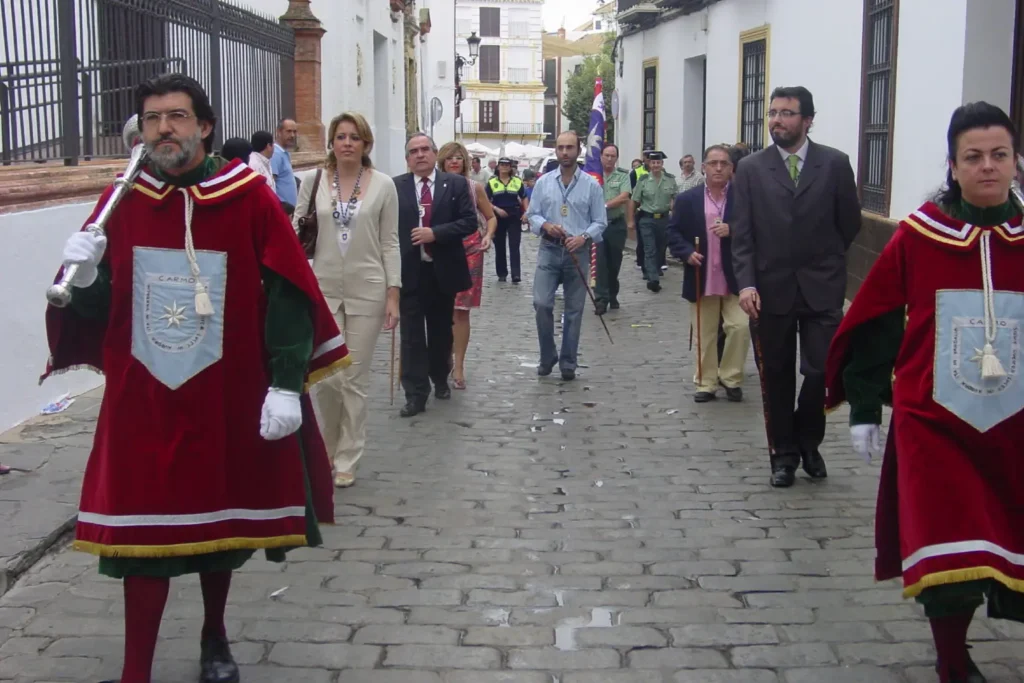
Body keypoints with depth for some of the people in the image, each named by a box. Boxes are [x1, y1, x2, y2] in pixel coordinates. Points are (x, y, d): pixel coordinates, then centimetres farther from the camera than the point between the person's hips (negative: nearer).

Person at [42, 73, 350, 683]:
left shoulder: (249, 197, -7)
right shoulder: (121, 202, 1)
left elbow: (289, 295, -8)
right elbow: (96, 307, 5)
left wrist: (286, 385, -14)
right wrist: (85, 276, -17)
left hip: (228, 399, -1)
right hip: (142, 402, 1)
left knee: (219, 523, 15)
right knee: (142, 534, 1)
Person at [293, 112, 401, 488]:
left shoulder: (383, 185, -1)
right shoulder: (313, 181, 1)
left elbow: (390, 243, 1)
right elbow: (297, 234, 5)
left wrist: (393, 294, -3)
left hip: (366, 291, -1)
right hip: (322, 289, 1)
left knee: (355, 379, 4)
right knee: (326, 377, 2)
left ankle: (346, 459, 17)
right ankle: (327, 447, 27)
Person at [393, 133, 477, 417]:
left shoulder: (456, 184, 1)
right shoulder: (394, 187, 0)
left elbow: (470, 221, -5)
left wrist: (436, 233, -17)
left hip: (443, 270, 1)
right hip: (409, 271, -1)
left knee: (441, 331, 15)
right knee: (412, 334, -2)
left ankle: (440, 380, 34)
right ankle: (416, 393, 1)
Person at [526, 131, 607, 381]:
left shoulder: (591, 185, -1)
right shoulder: (544, 182, 4)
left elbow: (600, 222, 0)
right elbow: (532, 215, 7)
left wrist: (583, 237, -17)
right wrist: (545, 225, -14)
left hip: (577, 253, -1)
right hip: (549, 250, 1)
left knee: (574, 310, 5)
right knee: (541, 303, -9)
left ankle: (568, 363, 16)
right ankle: (547, 356, 11)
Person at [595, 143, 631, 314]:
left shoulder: (623, 176, 2)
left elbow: (624, 198, -11)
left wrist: (605, 205, -18)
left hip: (617, 225, 1)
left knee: (615, 262, 10)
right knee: (599, 262, -6)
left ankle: (612, 296, 23)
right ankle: (601, 298, -5)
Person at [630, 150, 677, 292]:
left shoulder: (670, 180, 2)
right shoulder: (643, 181, -4)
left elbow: (676, 199, 9)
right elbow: (635, 201, -1)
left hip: (664, 219, 3)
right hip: (647, 219, -3)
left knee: (660, 248, 14)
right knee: (650, 249, -9)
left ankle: (655, 272, 34)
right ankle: (653, 279, -16)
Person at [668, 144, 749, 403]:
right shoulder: (687, 199, 2)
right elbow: (673, 232, 3)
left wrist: (732, 231, -21)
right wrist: (687, 253, -14)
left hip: (735, 278, -1)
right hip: (702, 279, 1)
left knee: (740, 327, -7)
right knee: (705, 334, 9)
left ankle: (730, 377, 13)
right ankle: (706, 382, 19)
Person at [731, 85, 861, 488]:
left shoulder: (835, 164, -1)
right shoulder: (751, 169, 1)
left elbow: (850, 223, 8)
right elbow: (742, 234, -2)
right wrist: (746, 282, -13)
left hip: (822, 289, -1)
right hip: (772, 289, 1)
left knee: (821, 370, -4)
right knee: (778, 376, 8)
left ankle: (808, 441, 21)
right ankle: (785, 452, 22)